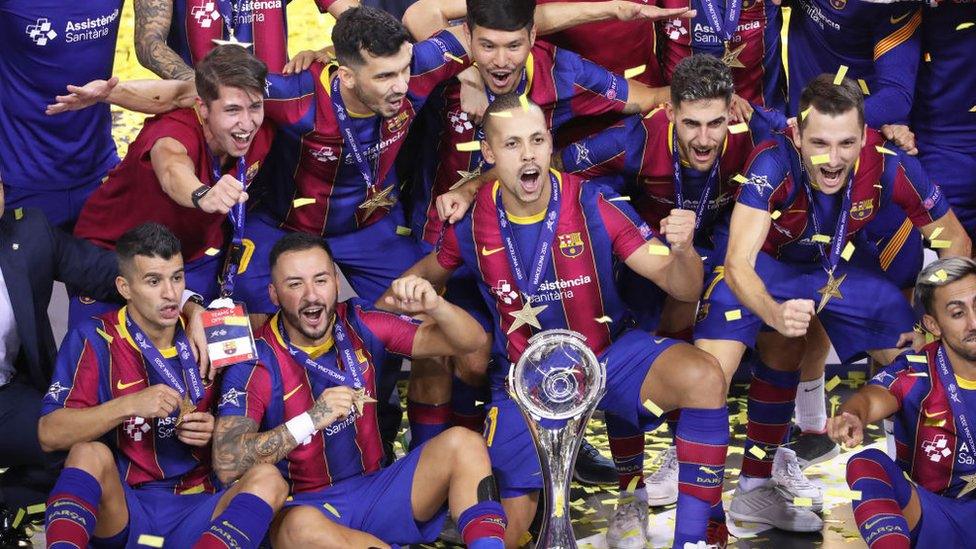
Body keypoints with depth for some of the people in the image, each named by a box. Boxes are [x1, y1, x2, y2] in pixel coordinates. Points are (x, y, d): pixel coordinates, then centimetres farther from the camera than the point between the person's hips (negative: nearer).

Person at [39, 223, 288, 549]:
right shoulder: (95, 341, -1)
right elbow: (49, 434, -11)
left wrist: (215, 432, -7)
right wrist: (130, 405, -22)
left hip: (195, 510, 3)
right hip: (118, 513, -3)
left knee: (268, 480, -24)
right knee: (91, 454, -31)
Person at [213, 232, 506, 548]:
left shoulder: (359, 325, 0)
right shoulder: (256, 364, -10)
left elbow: (470, 341, 3)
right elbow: (226, 465, -23)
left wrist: (434, 306, -20)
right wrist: (311, 420, -30)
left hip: (376, 488, 5)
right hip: (306, 506, -4)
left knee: (462, 443, -17)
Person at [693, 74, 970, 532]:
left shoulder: (889, 166, -27)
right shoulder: (773, 164, -37)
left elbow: (954, 240, -11)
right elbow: (739, 262, -41)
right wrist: (775, 314, -61)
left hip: (830, 269, 5)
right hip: (760, 268, -5)